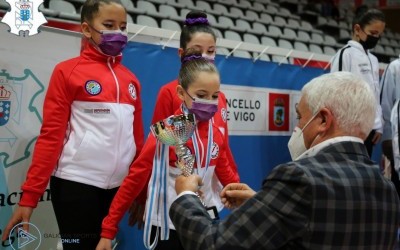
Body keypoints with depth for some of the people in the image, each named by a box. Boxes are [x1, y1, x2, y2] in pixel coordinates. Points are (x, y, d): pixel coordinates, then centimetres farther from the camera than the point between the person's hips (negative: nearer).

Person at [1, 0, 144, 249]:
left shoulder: (131, 79, 10)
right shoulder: (67, 71, -4)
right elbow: (51, 135, -6)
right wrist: (30, 196, -10)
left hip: (118, 186, 5)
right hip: (76, 183, -5)